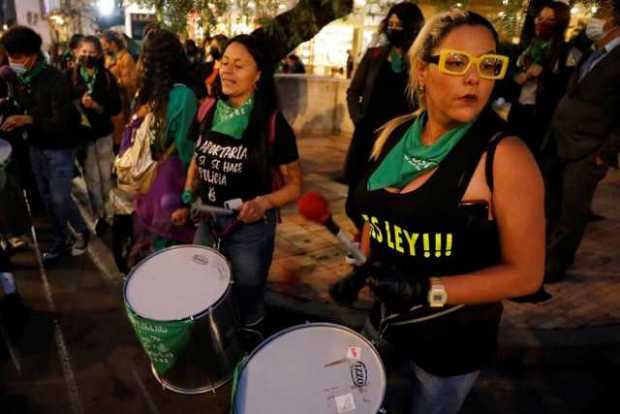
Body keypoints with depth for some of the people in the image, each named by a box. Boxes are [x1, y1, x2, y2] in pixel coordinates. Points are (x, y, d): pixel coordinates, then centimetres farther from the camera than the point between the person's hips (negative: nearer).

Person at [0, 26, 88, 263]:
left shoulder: (56, 80, -19)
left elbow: (62, 122, -26)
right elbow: (21, 110, 17)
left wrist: (29, 120, -36)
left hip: (60, 147, -7)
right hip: (36, 146, 7)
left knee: (59, 198, -10)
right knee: (47, 197, 13)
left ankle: (81, 231, 16)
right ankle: (61, 239, 28)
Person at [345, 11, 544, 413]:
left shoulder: (505, 155, -22)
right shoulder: (394, 134, -5)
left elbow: (526, 273, -20)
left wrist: (429, 290, -26)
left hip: (452, 342, -5)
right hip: (384, 318, 6)